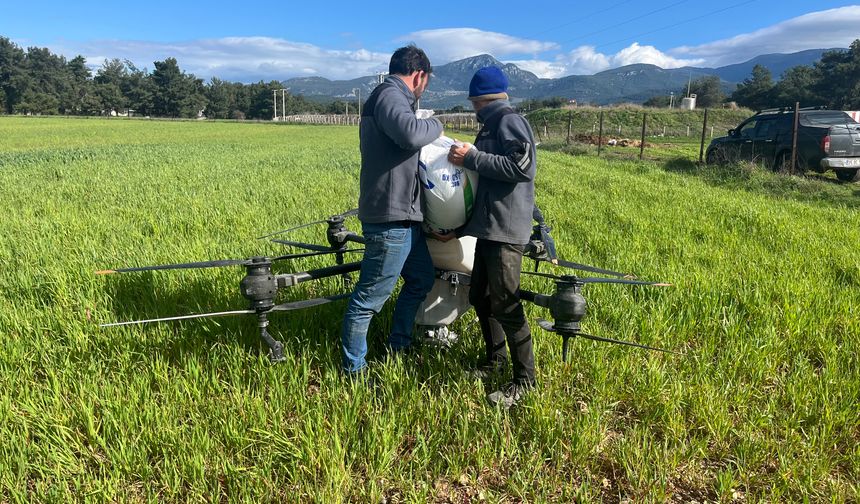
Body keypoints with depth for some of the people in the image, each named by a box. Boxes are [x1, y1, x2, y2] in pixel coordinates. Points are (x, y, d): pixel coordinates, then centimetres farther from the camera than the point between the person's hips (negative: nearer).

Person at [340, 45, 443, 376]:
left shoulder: (391, 97, 20)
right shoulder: (389, 95, -13)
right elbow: (410, 134, -32)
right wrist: (435, 125, -12)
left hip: (404, 216, 11)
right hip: (391, 219, -11)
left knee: (422, 279, 22)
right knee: (371, 296, 0)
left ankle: (398, 347, 36)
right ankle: (353, 369, 14)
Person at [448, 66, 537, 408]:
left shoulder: (510, 121, -9)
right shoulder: (492, 125, 20)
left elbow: (522, 166, -23)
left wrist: (472, 157, -18)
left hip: (506, 228, -10)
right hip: (488, 226, 10)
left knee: (505, 303, -7)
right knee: (479, 296, 16)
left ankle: (524, 379, 6)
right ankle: (496, 359, 32)